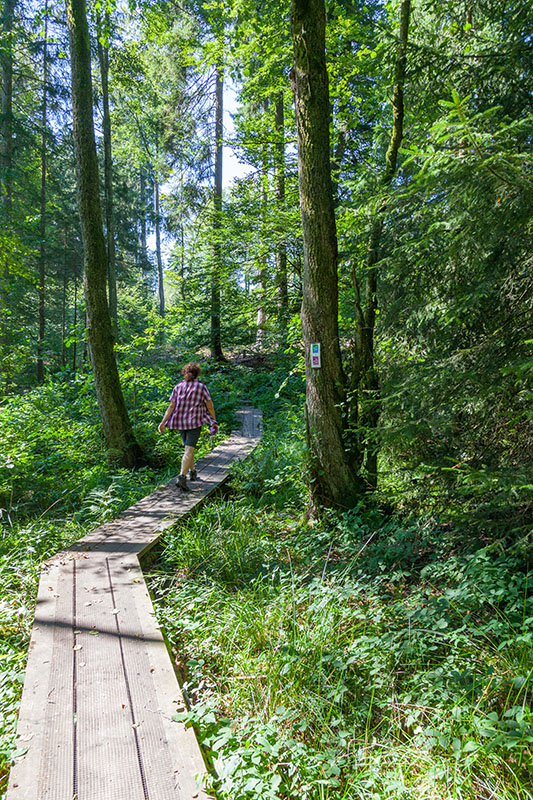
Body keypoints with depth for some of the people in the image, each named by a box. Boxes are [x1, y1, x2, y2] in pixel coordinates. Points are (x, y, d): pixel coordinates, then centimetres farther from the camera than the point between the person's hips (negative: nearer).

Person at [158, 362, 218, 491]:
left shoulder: (178, 387, 5)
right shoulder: (201, 386, -3)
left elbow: (171, 406, -1)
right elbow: (209, 406, 0)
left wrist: (163, 422, -1)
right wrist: (214, 421, 11)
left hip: (180, 422, 4)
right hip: (195, 422, -4)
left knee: (189, 447, 21)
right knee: (189, 450, -8)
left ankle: (192, 472, 34)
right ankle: (182, 476, -22)